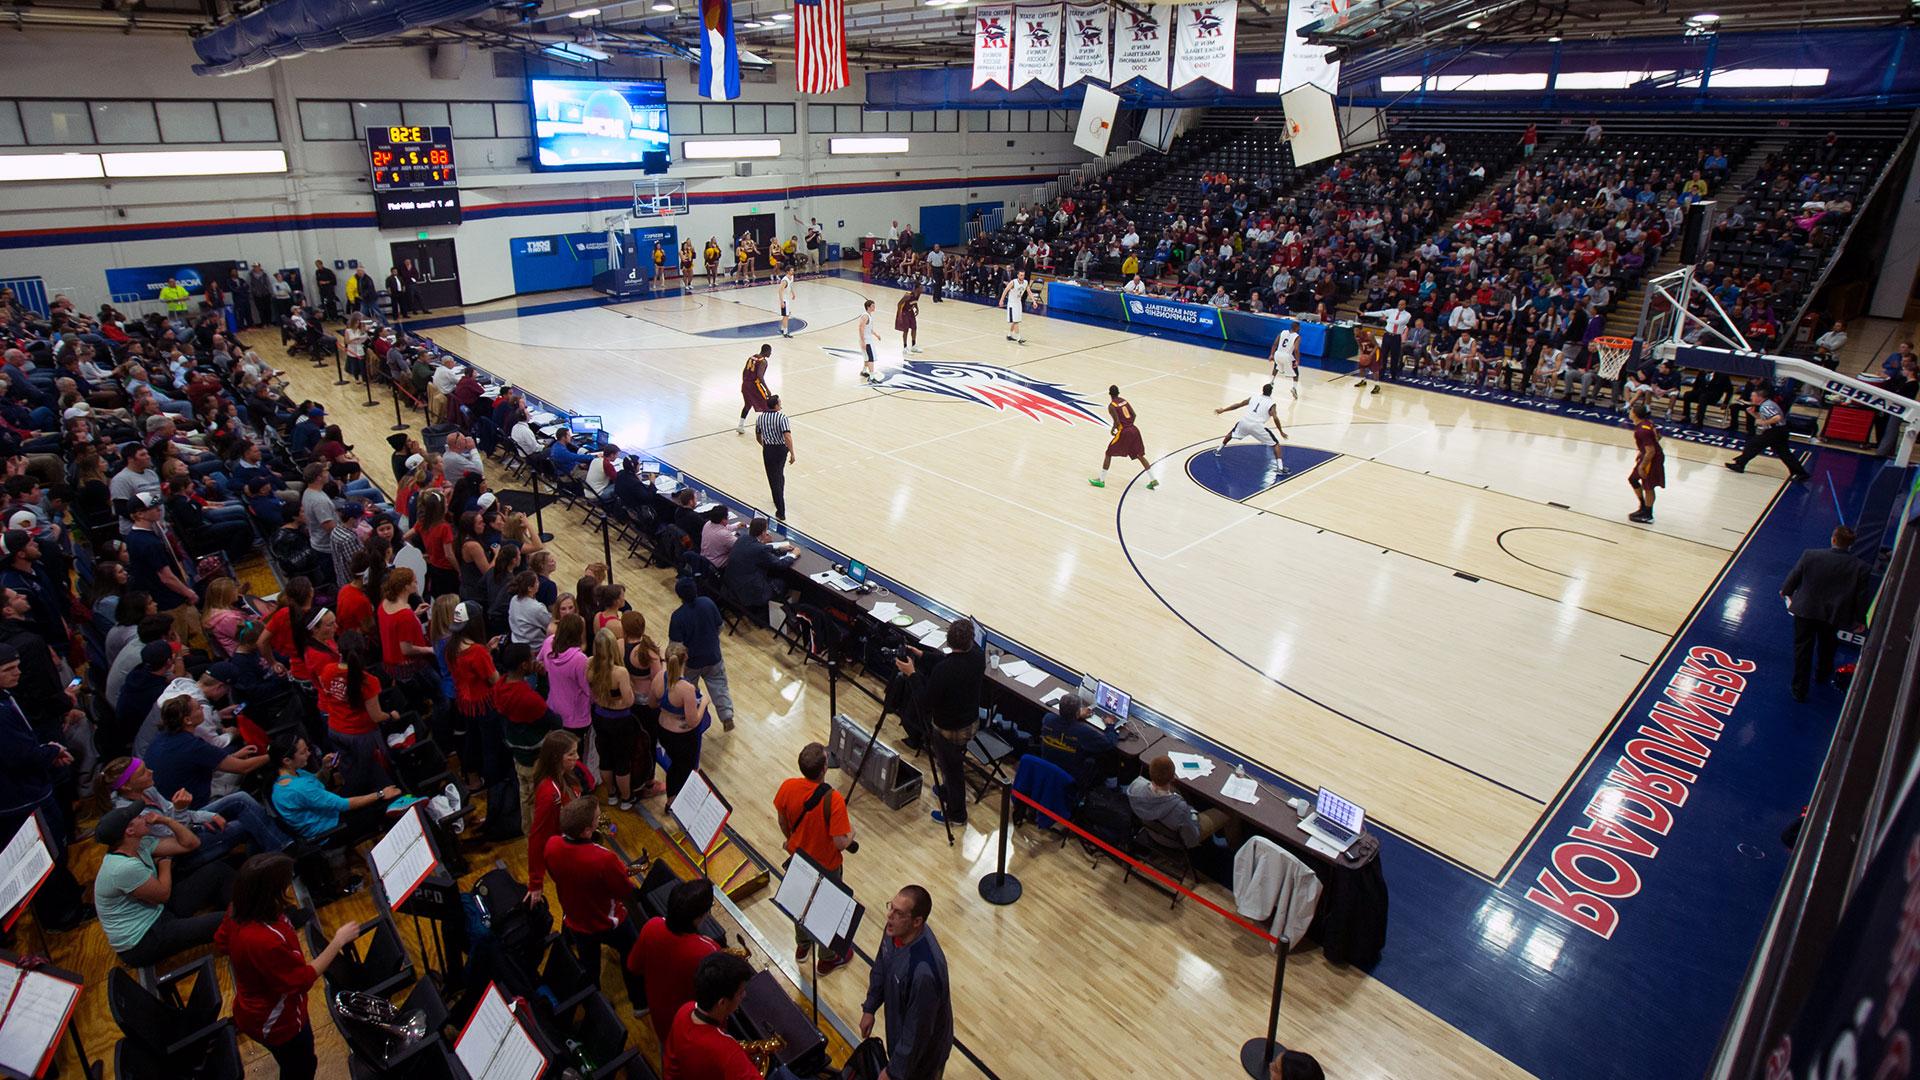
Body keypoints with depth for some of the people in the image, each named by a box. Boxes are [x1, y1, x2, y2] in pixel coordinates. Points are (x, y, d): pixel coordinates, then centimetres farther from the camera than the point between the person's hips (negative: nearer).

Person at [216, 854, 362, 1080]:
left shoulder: (239, 911, -19)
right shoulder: (265, 941, -44)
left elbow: (221, 942, 5)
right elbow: (304, 979, -30)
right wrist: (338, 941, -25)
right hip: (276, 1022, -8)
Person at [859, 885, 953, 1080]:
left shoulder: (924, 971, -43)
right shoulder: (895, 930, -19)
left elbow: (917, 1031, -31)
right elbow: (881, 968, 3)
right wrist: (869, 1008, 10)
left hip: (924, 1049, -6)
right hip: (899, 1026, 7)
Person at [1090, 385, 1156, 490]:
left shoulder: (1111, 406, -7)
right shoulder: (1124, 400, 13)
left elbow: (1117, 421, -16)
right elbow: (1133, 415, 10)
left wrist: (1113, 429, 2)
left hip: (1123, 432, -6)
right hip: (1134, 430, 6)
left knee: (1108, 454, 8)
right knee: (1139, 455, 16)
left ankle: (1101, 480, 8)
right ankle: (1153, 480, 14)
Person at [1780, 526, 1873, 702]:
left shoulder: (1810, 555, -17)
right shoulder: (1861, 568, -14)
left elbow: (1794, 577, -2)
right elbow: (1861, 597, -5)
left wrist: (1786, 591, 19)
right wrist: (1858, 620, 10)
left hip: (1805, 611, -1)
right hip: (1834, 616, 2)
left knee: (1802, 650, 11)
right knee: (1827, 649, 27)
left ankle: (1799, 690, 15)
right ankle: (1822, 677, 50)